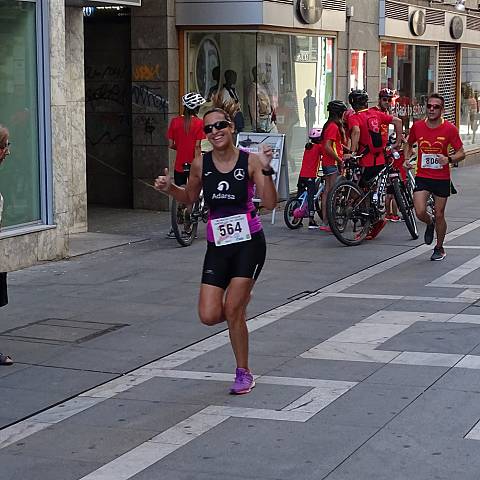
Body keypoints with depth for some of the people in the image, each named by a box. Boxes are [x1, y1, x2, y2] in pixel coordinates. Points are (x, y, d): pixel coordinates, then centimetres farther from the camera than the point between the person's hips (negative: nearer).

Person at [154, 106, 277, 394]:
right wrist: (170, 188, -2)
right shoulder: (201, 164, 1)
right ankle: (241, 300, 32)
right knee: (209, 316, -5)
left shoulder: (250, 161, -7)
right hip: (217, 245, 3)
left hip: (249, 242, -3)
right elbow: (189, 198, 17)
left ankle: (244, 373, 12)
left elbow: (270, 203, -13)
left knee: (233, 311, -9)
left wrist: (266, 170, -25)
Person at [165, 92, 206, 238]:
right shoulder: (199, 123, -8)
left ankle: (174, 228, 10)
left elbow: (170, 145, 1)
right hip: (193, 165, -3)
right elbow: (197, 146, -14)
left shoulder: (175, 121, 0)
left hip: (179, 165, 3)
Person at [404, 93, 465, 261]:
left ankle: (439, 248, 28)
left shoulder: (449, 129, -9)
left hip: (442, 179, -1)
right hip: (422, 176, 1)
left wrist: (449, 159, -24)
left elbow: (461, 153, -4)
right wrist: (407, 159, 0)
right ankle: (430, 224, 24)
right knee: (420, 212, -14)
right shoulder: (417, 126, -2)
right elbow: (409, 144, 17)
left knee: (439, 216, 6)